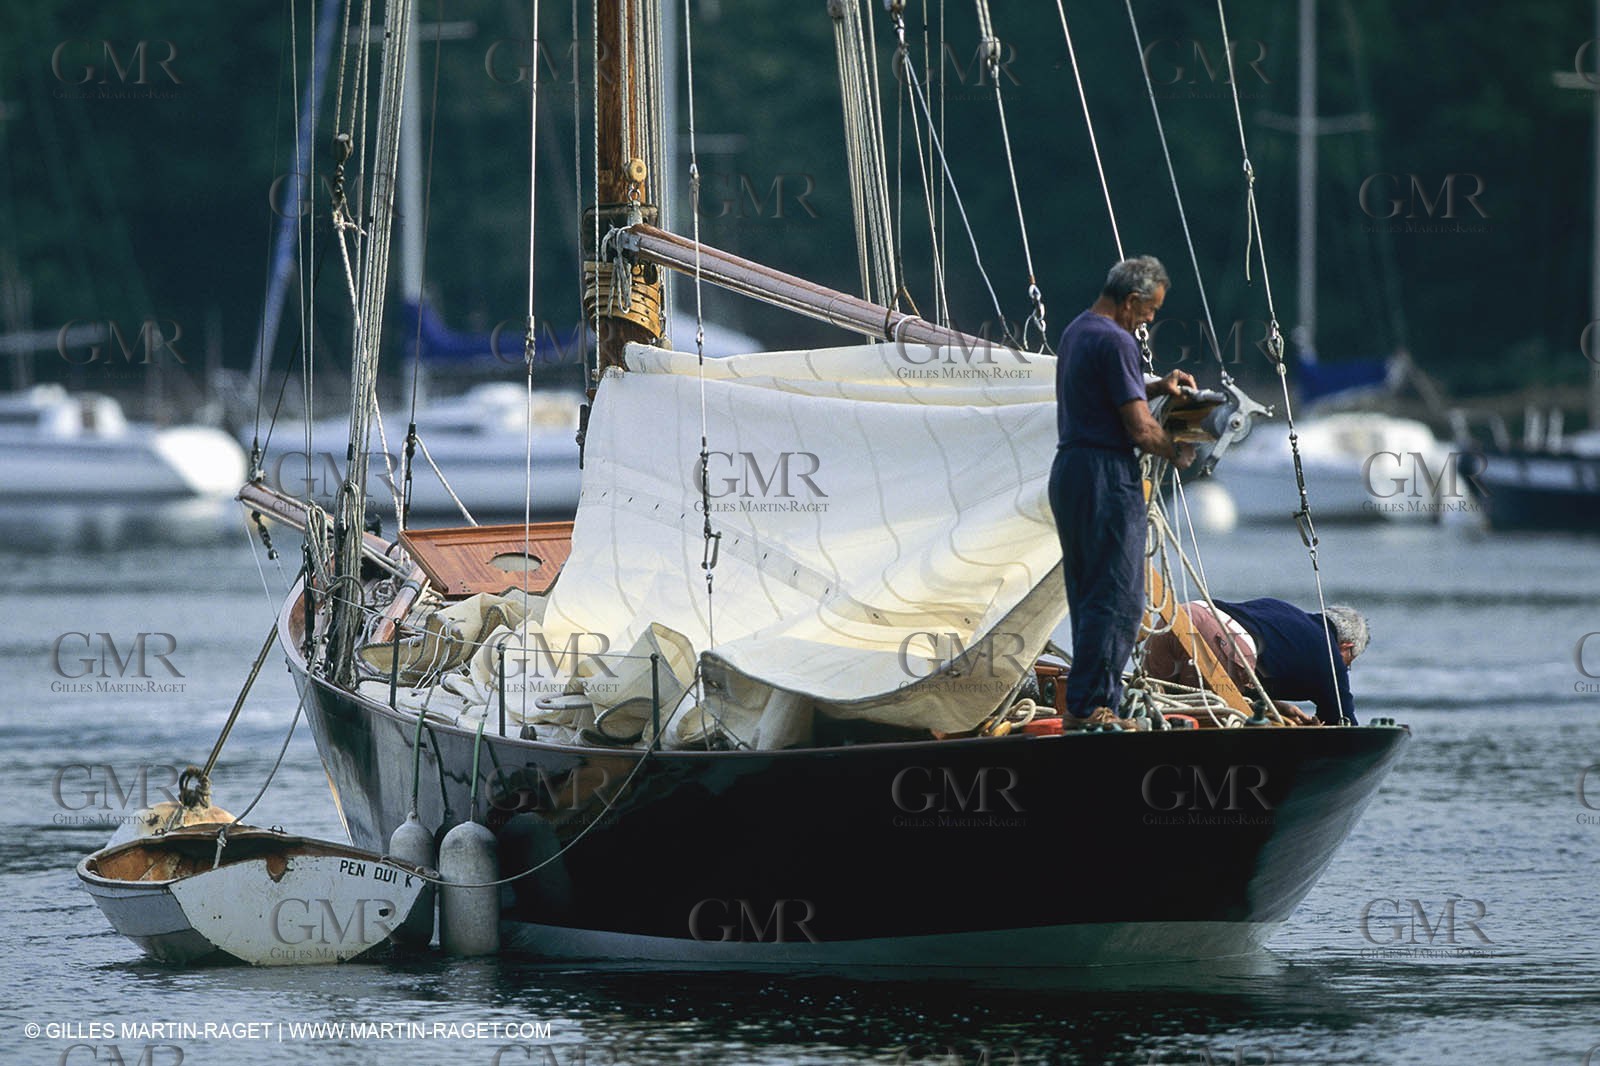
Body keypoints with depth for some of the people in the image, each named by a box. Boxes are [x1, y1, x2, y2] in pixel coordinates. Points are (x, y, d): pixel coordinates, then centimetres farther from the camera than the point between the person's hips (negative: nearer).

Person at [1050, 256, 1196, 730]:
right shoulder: (1114, 340, -15)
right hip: (1107, 476, -10)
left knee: (1087, 596, 13)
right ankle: (1088, 706, -9)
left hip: (1068, 471, 10)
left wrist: (1155, 386, 20)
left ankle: (1089, 707, 14)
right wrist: (1178, 454, 1)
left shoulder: (1076, 331, 16)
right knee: (1117, 598, -6)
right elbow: (1140, 429, -17)